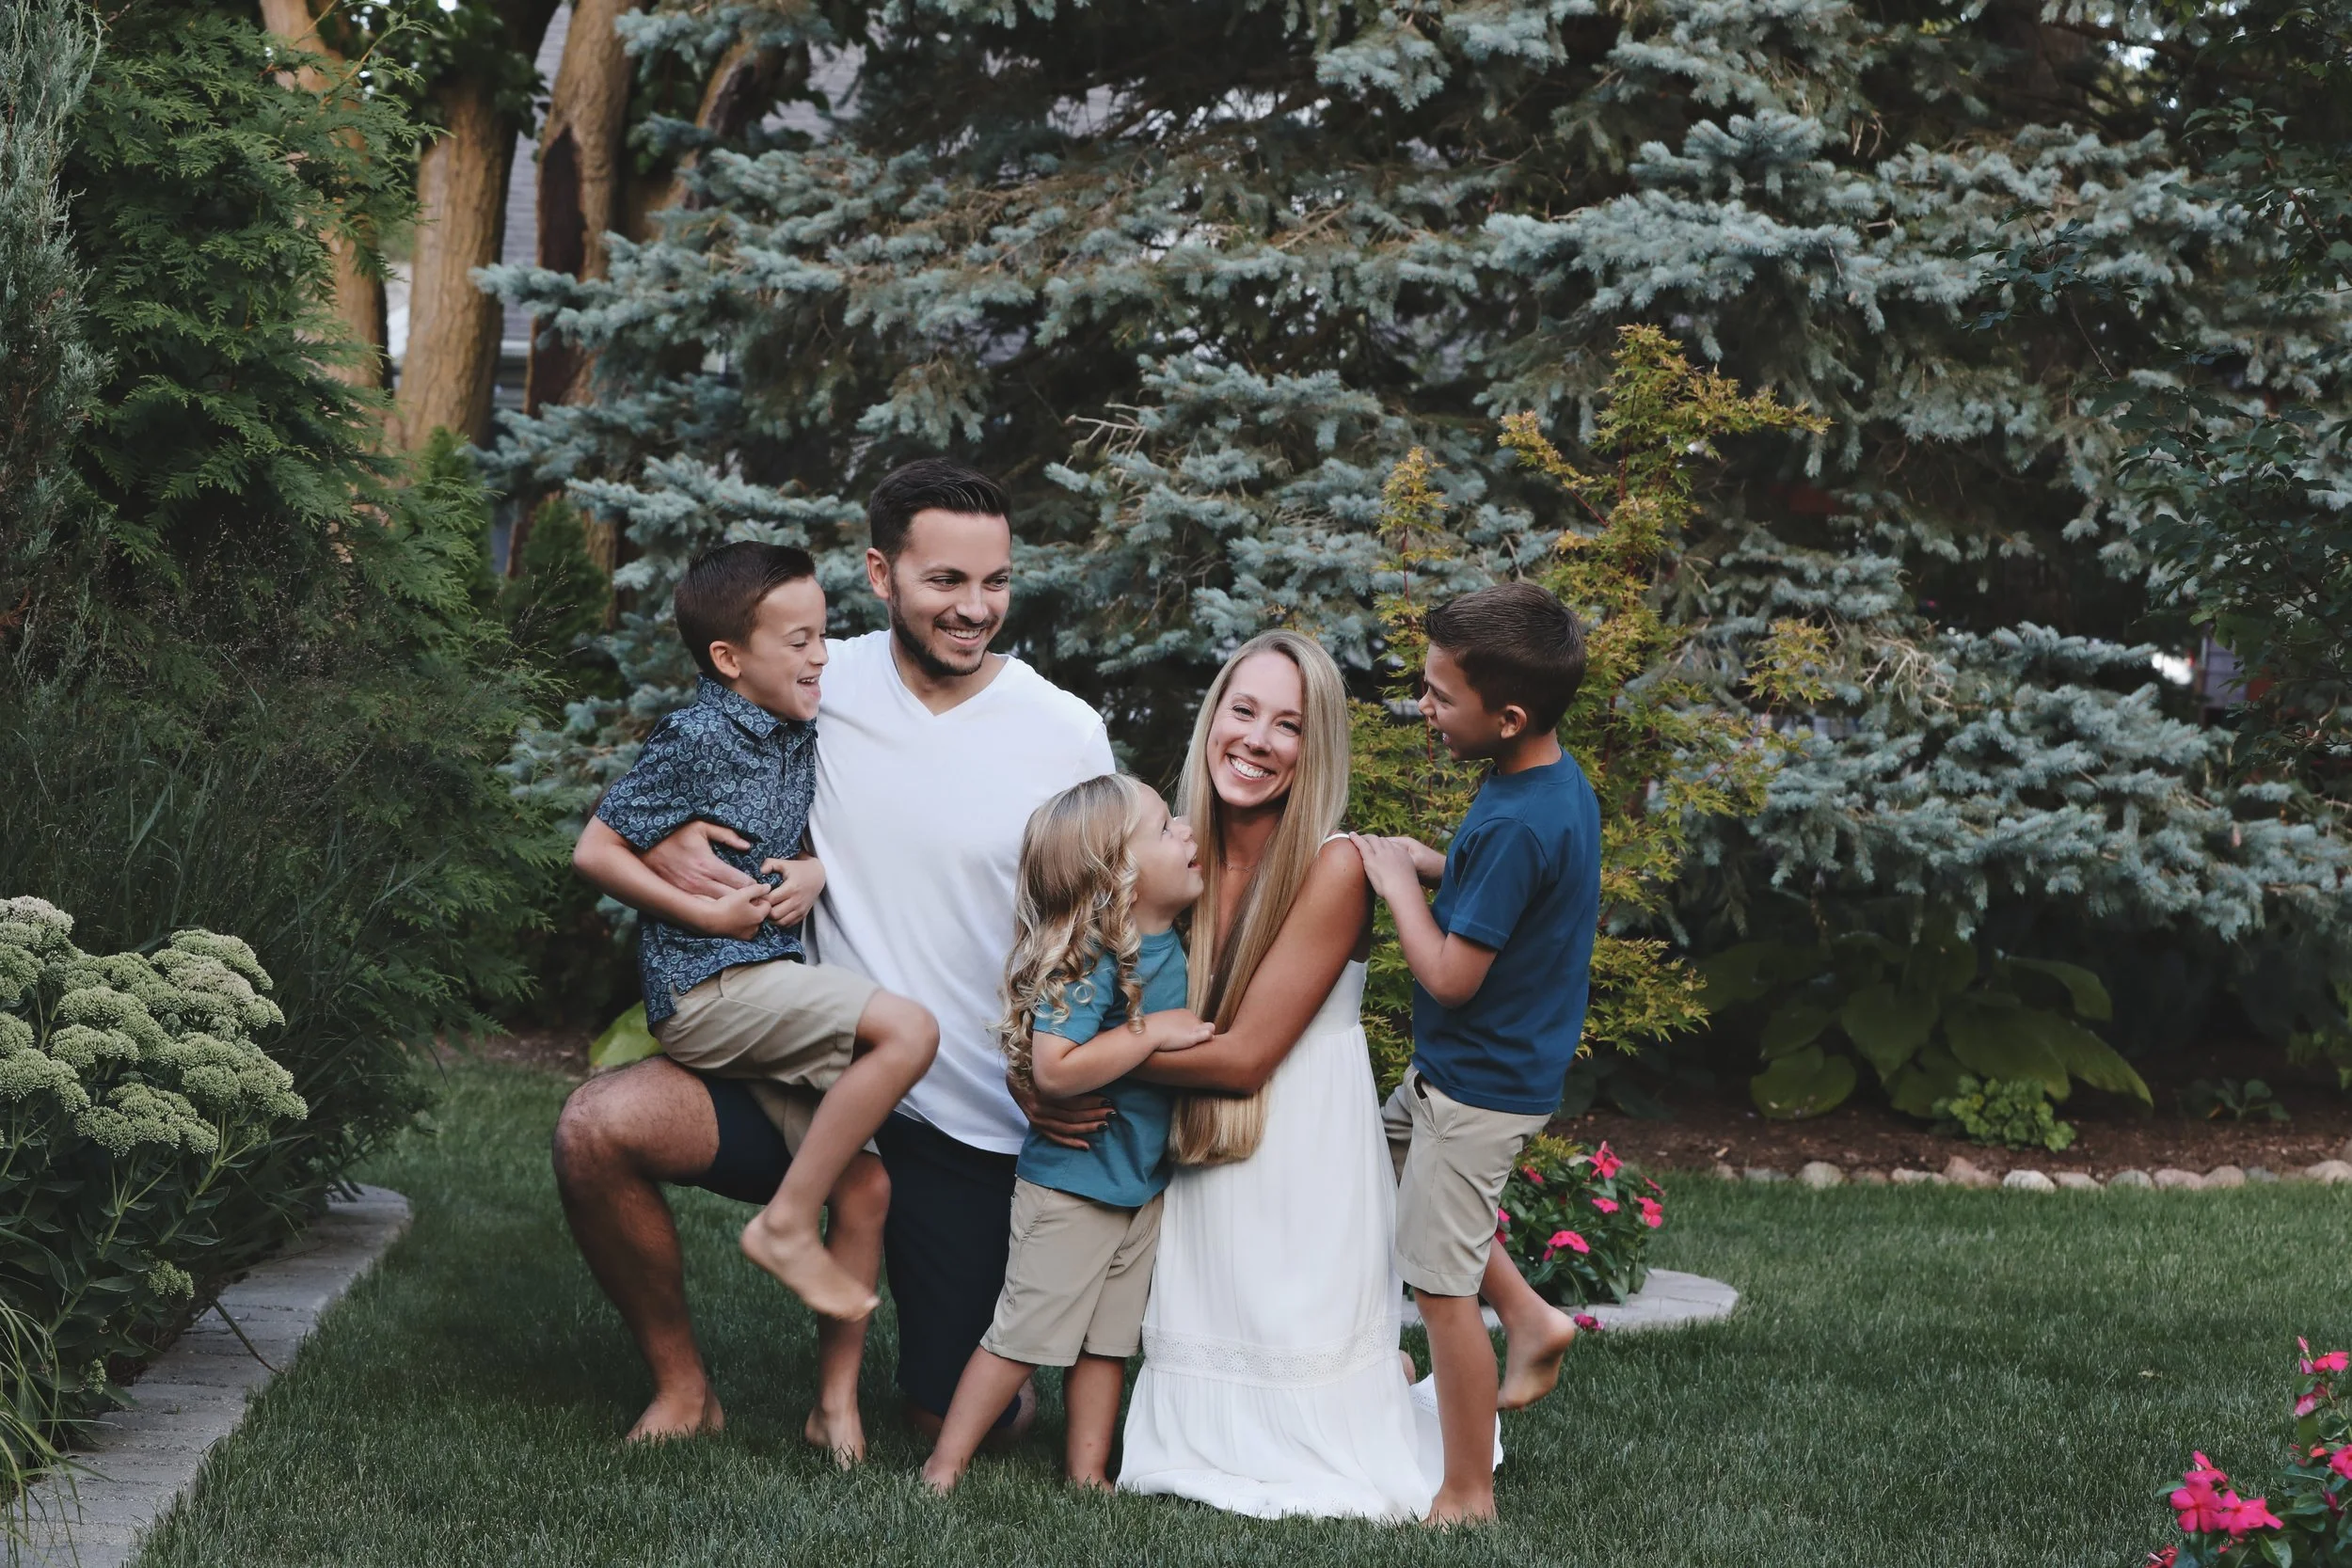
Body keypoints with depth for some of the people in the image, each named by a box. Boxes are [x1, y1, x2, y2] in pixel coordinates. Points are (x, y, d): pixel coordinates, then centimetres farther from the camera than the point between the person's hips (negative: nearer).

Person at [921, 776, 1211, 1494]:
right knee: (1027, 1332, -1)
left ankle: (1088, 1475, 24)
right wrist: (1153, 1033, -29)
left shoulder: (1168, 943, 1)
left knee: (1108, 1339, 14)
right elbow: (1054, 1068, -35)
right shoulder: (1087, 959, -25)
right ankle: (944, 1466, 10)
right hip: (1071, 1183, -7)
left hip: (1142, 1184, 8)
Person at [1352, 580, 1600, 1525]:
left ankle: (1467, 1499, 9)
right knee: (1390, 1156, 31)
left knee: (1440, 1289, -1)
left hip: (1477, 1085, -10)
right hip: (1471, 1067, 10)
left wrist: (1398, 884, -13)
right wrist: (1424, 863, 1)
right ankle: (1531, 1319, 31)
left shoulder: (1515, 826, -30)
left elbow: (1452, 976, -26)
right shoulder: (1559, 781, 0)